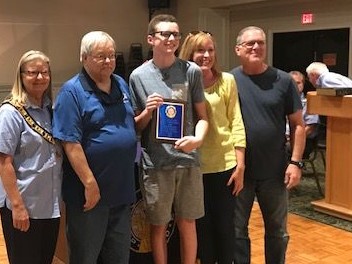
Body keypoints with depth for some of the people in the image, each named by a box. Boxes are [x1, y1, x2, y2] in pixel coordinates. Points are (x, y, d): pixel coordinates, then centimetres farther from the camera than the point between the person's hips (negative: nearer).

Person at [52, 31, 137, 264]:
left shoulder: (122, 85, 9)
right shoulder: (72, 91, -13)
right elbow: (71, 143, -19)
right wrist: (90, 184, -20)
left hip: (122, 188, 7)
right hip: (90, 192, -6)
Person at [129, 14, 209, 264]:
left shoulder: (192, 71, 0)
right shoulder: (138, 76, 0)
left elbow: (202, 116, 3)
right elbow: (135, 126, 7)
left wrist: (198, 139, -16)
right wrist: (147, 112, -14)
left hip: (187, 160, 0)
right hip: (155, 163, 0)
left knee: (187, 224, 12)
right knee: (158, 225, 12)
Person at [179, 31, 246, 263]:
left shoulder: (227, 81, -1)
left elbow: (236, 123, -3)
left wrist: (240, 165, -6)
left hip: (225, 164, -1)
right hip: (195, 166, 1)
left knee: (225, 225, 9)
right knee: (202, 225, 13)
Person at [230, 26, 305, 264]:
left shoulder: (283, 81, -2)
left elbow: (298, 124, 1)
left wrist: (296, 161, -6)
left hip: (275, 172, 1)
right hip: (238, 171, 0)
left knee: (277, 231, 16)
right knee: (237, 230, 13)